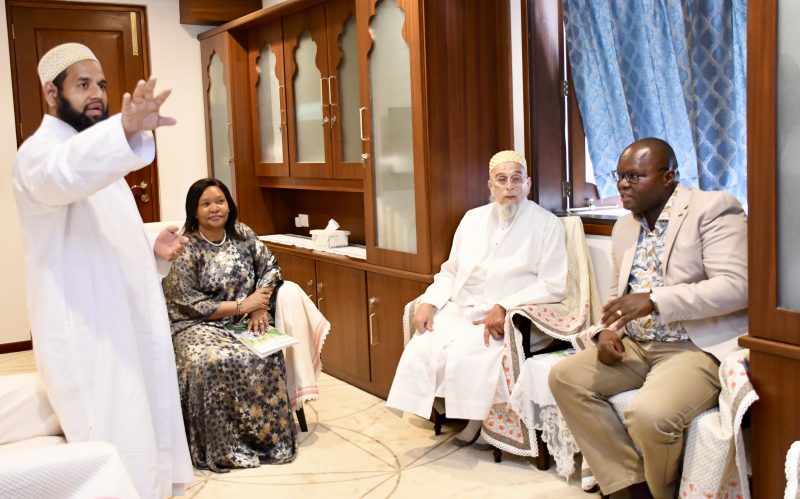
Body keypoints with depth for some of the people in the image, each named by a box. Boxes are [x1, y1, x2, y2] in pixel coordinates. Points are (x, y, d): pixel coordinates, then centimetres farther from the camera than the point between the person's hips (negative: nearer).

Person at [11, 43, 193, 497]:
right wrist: (126, 128, -60)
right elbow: (65, 172, -41)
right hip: (87, 333, -9)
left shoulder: (97, 154, 17)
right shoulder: (40, 154, -13)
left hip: (128, 322, 9)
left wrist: (154, 248, 3)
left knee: (147, 437, 19)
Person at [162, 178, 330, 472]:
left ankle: (268, 435, -8)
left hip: (242, 322, 5)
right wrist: (242, 306, -18)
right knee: (209, 363, -34)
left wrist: (260, 307, -11)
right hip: (199, 325, -5)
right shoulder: (184, 250, -11)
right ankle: (221, 446, -19)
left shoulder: (243, 235, 4)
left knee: (268, 357, -22)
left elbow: (270, 267, 7)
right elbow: (190, 305, -14)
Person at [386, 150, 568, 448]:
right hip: (462, 311, 5)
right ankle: (454, 413, 2)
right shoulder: (473, 218, 16)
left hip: (514, 319, -5)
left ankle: (481, 420, -1)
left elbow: (554, 286, -9)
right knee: (423, 348, -21)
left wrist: (504, 307, -20)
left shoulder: (546, 224, -1)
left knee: (467, 353, -30)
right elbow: (451, 271, 20)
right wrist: (429, 302, 0)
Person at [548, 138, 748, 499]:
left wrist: (654, 301, -27)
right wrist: (607, 330, -3)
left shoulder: (713, 208, -9)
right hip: (636, 347, 8)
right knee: (565, 377, -7)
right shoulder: (624, 227, 15)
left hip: (699, 347, -8)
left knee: (649, 415, -32)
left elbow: (736, 287, -19)